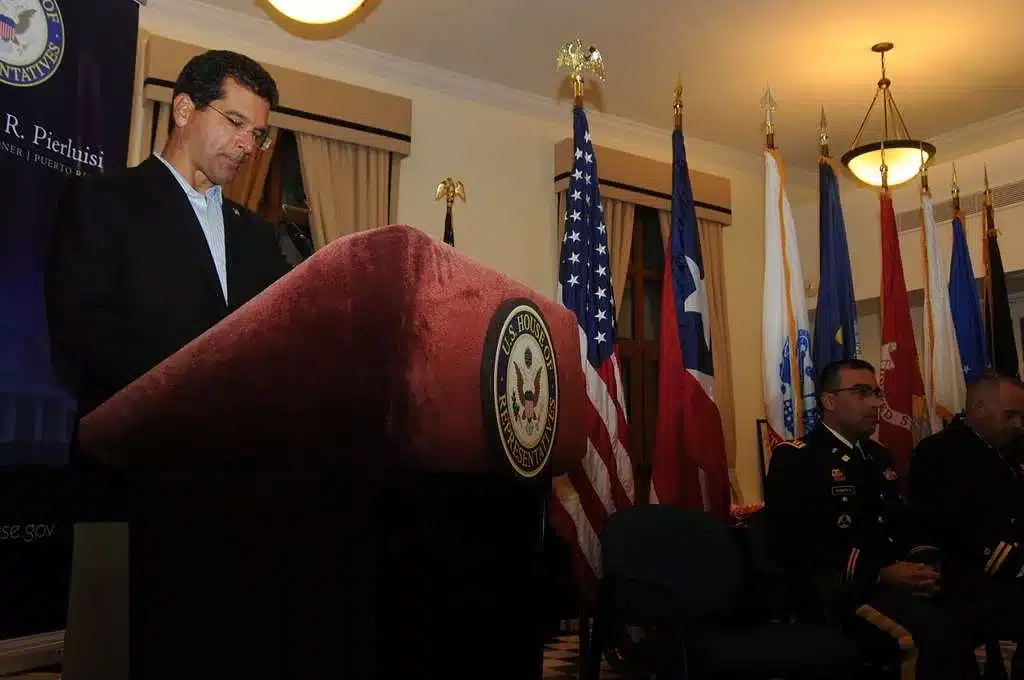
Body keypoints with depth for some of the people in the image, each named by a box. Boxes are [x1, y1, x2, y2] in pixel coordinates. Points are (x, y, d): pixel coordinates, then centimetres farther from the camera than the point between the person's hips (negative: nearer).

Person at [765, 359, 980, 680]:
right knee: (941, 629, -30)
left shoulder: (878, 455, 21)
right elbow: (793, 548, -16)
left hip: (895, 577, 8)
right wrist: (881, 575, -19)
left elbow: (902, 523, 20)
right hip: (838, 586, -8)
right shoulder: (794, 458, -5)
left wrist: (921, 561, -3)